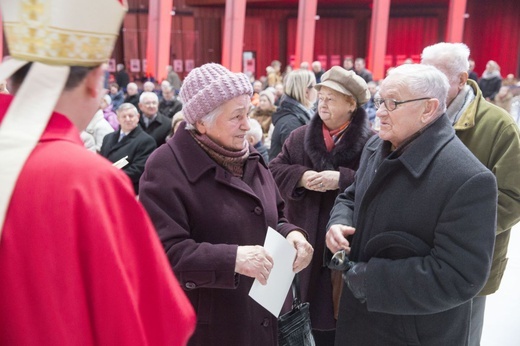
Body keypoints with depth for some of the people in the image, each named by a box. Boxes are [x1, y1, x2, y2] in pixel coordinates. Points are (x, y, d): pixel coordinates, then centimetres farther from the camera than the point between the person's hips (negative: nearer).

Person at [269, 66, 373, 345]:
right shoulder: (299, 136, 7)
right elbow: (274, 170, 6)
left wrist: (342, 179, -23)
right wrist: (300, 176, -13)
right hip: (305, 241, 3)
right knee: (307, 307, 14)